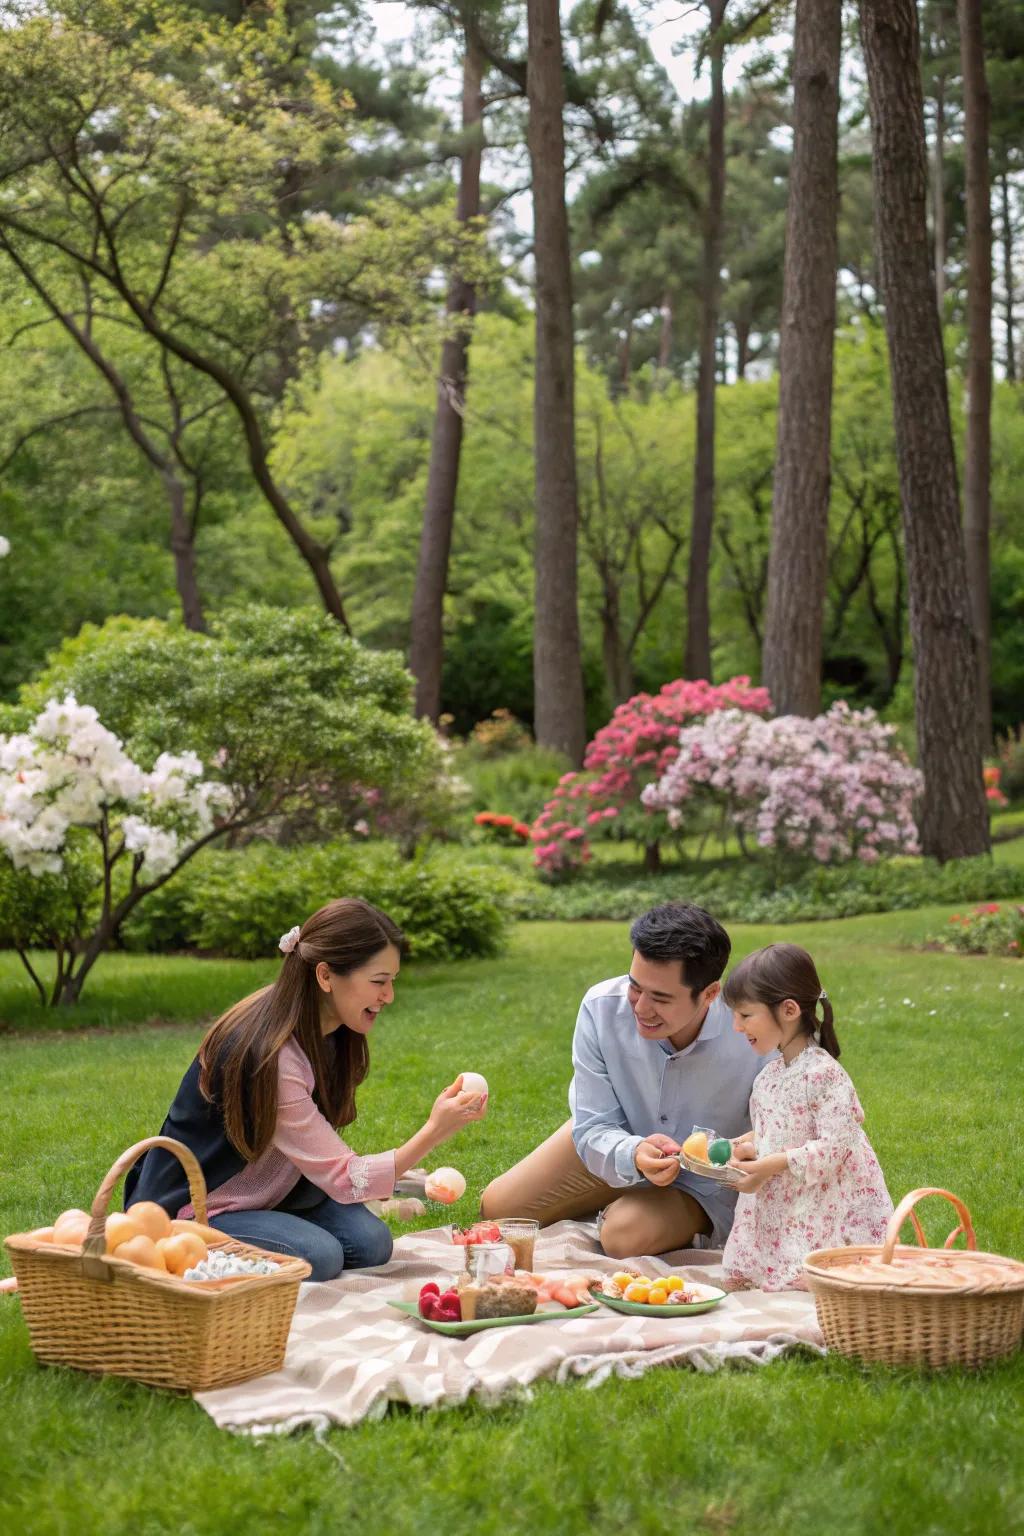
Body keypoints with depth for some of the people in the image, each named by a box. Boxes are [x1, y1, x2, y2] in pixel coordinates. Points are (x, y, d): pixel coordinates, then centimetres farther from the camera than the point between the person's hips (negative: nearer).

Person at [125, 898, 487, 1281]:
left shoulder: (321, 1031, -4)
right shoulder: (271, 1055, -31)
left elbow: (320, 1158, 4)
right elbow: (342, 1178, -27)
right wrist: (434, 1132, -33)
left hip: (264, 1189, 8)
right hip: (188, 1210, -8)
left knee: (370, 1242, -12)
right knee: (320, 1256, -27)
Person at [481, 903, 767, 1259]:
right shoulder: (602, 1008, -28)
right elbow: (593, 1128, -24)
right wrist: (634, 1156, -43)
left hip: (705, 1183, -3)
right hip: (619, 1145, 3)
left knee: (626, 1236, -31)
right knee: (498, 1209, 7)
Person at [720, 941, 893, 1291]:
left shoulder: (823, 1073, -19)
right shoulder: (768, 1077, 7)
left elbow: (835, 1147, -23)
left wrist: (771, 1165, -24)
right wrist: (750, 1148, -1)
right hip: (778, 1210, 8)